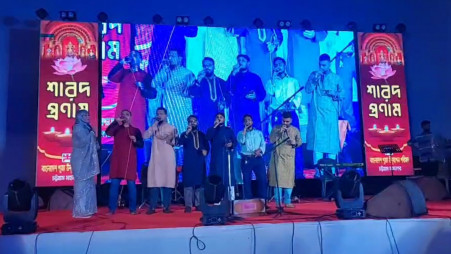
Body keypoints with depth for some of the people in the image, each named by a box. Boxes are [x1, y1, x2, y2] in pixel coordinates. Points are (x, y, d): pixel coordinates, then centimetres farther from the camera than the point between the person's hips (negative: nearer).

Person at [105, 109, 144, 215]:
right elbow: (108, 132, -9)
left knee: (131, 184, -3)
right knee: (114, 183, -2)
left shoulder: (136, 130, 10)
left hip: (130, 160, -1)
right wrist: (115, 122, -18)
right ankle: (112, 209, 3)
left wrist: (135, 140, -14)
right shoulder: (116, 128, 13)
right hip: (117, 160, 1)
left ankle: (133, 209, 1)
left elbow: (141, 144, 5)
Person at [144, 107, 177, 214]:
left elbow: (175, 142, 6)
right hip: (156, 157, 1)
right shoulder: (154, 127, 12)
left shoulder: (172, 128, 10)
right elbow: (144, 136, -5)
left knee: (167, 181, -3)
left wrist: (171, 140, -13)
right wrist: (154, 125, -5)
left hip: (168, 158, -1)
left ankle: (166, 206, 2)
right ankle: (152, 207, -2)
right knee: (154, 181, -5)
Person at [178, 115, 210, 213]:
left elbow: (207, 145, 14)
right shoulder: (185, 134, 8)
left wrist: (205, 150, -8)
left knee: (199, 182, 3)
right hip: (188, 162, -2)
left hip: (200, 162, 2)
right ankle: (188, 205, -5)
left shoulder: (202, 134, 15)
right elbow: (180, 143, -12)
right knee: (188, 183, -7)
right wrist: (187, 133, -25)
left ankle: (198, 204, 9)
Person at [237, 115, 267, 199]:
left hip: (258, 158, 1)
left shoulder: (259, 133, 17)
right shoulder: (241, 133, 11)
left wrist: (259, 150, -14)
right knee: (247, 180, -1)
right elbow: (241, 141, -10)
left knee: (262, 179, -6)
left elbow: (263, 144, 7)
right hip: (246, 159, -1)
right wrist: (245, 129, -4)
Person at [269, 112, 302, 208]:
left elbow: (300, 142, 9)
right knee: (278, 179, -6)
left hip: (289, 158, 2)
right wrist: (279, 132, -13)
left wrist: (295, 143, -12)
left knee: (289, 179, 0)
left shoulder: (295, 130, 10)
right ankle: (278, 202, -1)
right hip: (278, 157, -1)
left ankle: (287, 202, 8)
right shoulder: (276, 128, 6)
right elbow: (271, 140, -4)